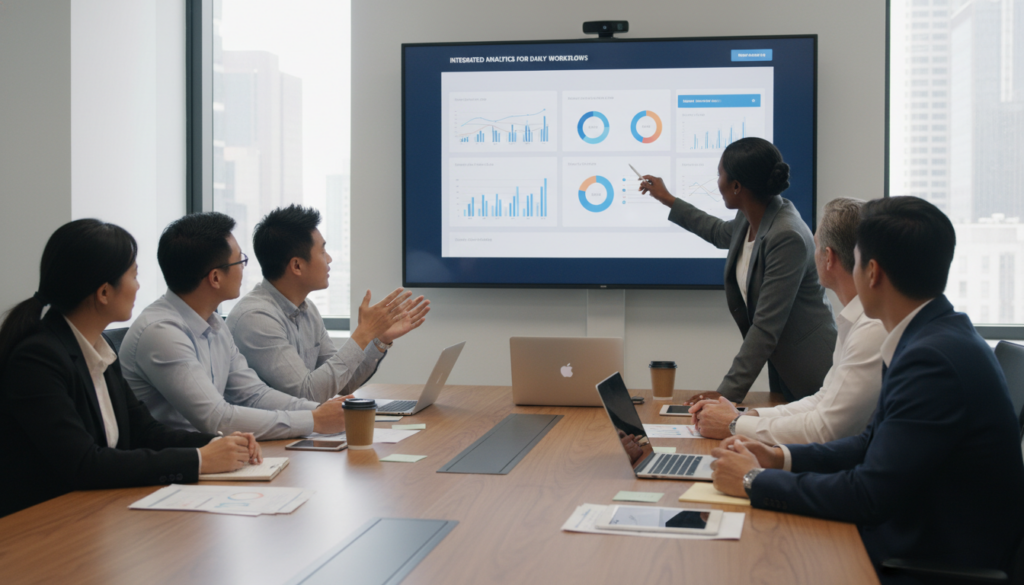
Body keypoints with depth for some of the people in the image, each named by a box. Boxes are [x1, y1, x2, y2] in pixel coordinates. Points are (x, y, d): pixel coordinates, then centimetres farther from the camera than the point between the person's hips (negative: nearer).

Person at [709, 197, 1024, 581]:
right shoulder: (936, 337, 6)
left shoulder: (934, 358, -24)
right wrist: (779, 458, 3)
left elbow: (869, 495, -23)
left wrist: (756, 481, -13)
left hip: (936, 563, -8)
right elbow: (873, 444, 14)